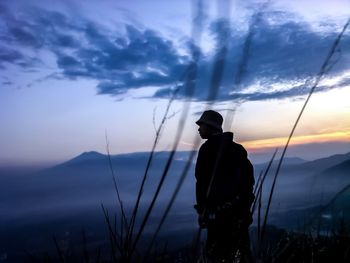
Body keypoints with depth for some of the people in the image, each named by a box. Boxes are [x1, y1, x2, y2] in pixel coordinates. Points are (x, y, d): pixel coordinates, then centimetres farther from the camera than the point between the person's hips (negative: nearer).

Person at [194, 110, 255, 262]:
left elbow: (202, 181, -12)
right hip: (241, 205, 7)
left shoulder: (207, 148, -8)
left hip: (220, 207, -7)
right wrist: (245, 199, 19)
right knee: (242, 247, 15)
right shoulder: (236, 147, 12)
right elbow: (249, 174, 13)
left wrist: (201, 209, -6)